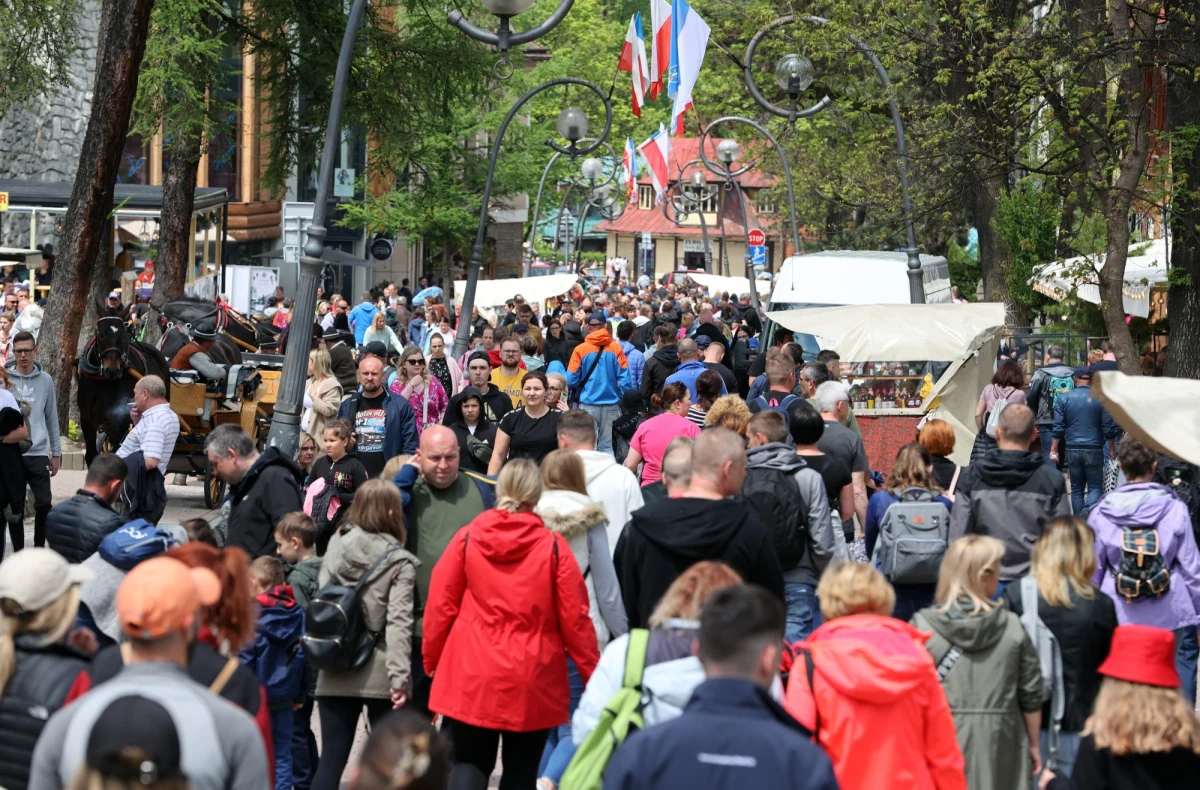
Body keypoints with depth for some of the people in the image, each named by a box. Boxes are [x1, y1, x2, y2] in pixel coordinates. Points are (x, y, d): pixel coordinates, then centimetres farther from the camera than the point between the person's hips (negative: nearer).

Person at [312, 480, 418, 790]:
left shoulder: (336, 546, 4)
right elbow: (398, 622, -16)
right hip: (378, 675, -3)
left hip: (335, 673, 3)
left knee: (331, 758, 2)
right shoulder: (399, 562, -7)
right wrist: (400, 677, -19)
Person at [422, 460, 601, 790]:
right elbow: (574, 617, -5)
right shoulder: (553, 546, -7)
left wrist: (432, 659, 15)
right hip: (532, 683, -1)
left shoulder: (467, 538, -3)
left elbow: (439, 605, 1)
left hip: (471, 676, 1)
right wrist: (592, 675, 6)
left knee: (469, 763, 9)